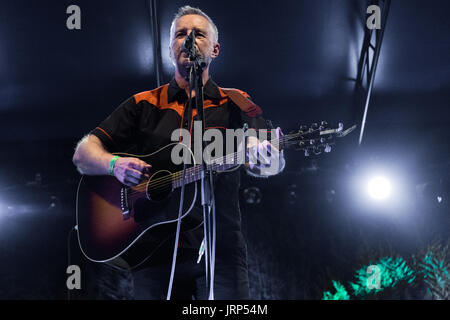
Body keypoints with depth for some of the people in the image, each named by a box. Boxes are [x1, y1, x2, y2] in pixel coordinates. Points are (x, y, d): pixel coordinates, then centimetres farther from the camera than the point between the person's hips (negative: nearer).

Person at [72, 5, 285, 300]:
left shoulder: (235, 104, 10)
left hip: (220, 251, -1)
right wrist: (114, 163, -14)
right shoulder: (143, 105, 13)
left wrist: (266, 158, -30)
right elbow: (83, 154, 8)